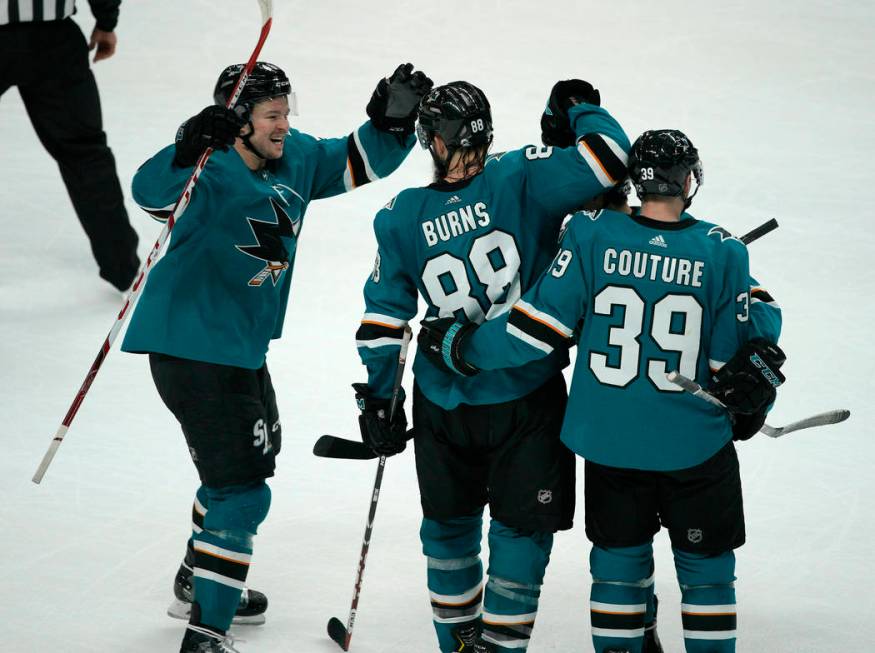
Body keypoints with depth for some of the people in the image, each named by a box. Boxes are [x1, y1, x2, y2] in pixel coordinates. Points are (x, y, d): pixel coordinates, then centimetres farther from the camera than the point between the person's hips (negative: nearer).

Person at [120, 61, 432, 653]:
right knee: (241, 490, -11)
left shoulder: (294, 160, 0)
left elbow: (359, 163, 9)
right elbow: (153, 191, -42)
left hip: (244, 345, 10)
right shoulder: (212, 176, -24)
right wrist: (192, 148, -60)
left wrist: (393, 120, -9)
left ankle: (200, 581, 50)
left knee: (254, 456, 29)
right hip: (191, 349, -10)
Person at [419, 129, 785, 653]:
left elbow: (539, 329, -9)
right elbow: (734, 360, -4)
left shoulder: (591, 235, -11)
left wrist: (459, 348, 4)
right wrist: (747, 411, 16)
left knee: (620, 556, 17)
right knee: (706, 566, 13)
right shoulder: (722, 252, -11)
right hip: (696, 447, -1)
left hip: (610, 440, 2)